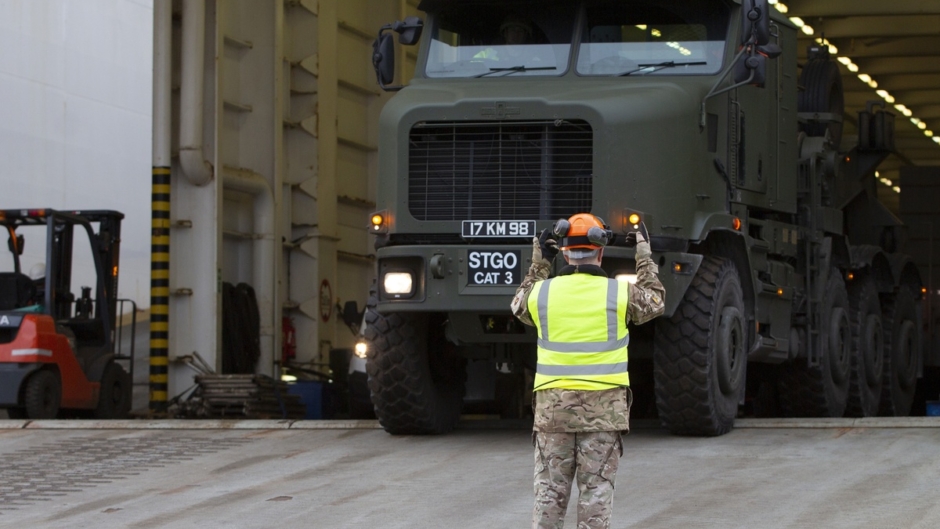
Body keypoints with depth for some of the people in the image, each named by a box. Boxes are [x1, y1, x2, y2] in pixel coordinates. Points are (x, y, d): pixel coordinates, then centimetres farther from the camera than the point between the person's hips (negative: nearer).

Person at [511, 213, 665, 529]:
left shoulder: (542, 292, -1)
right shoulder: (619, 293, -5)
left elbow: (520, 306, 23)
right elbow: (655, 302, 16)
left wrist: (539, 264, 29)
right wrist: (644, 255, 25)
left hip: (552, 405, 1)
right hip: (604, 407, -1)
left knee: (550, 489, 7)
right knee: (596, 489, 3)